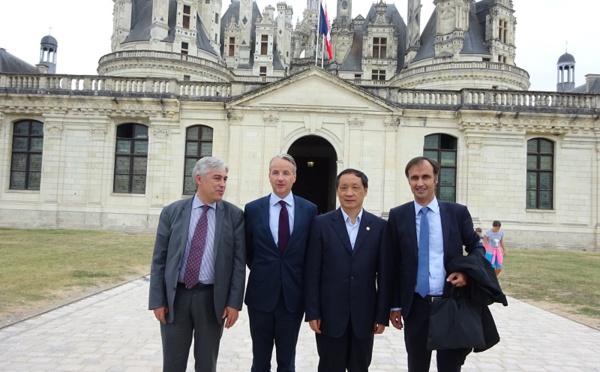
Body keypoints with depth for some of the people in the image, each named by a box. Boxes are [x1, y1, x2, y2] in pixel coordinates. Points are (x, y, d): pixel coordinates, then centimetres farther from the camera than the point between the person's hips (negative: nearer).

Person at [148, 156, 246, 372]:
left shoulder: (234, 215, -1)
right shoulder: (172, 212, 0)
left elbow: (238, 262, -3)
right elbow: (159, 259, 1)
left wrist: (234, 302, -7)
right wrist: (158, 300, -3)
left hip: (212, 298, 0)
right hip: (175, 296, 1)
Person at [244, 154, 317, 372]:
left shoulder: (309, 209, -2)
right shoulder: (253, 209, -1)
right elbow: (248, 251, 9)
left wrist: (297, 278, 6)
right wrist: (263, 274, 10)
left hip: (293, 296, 0)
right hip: (261, 295, 0)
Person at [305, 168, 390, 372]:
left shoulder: (379, 226, 2)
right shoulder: (321, 223, -2)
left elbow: (384, 274, 2)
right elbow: (312, 272, -3)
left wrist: (382, 314, -1)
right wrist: (312, 312, -7)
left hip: (364, 314, 1)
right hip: (330, 314, -1)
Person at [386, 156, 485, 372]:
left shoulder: (458, 212, 0)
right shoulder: (397, 216, 0)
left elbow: (475, 246, 9)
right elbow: (393, 264, 2)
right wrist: (395, 305, 1)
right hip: (415, 304, 0)